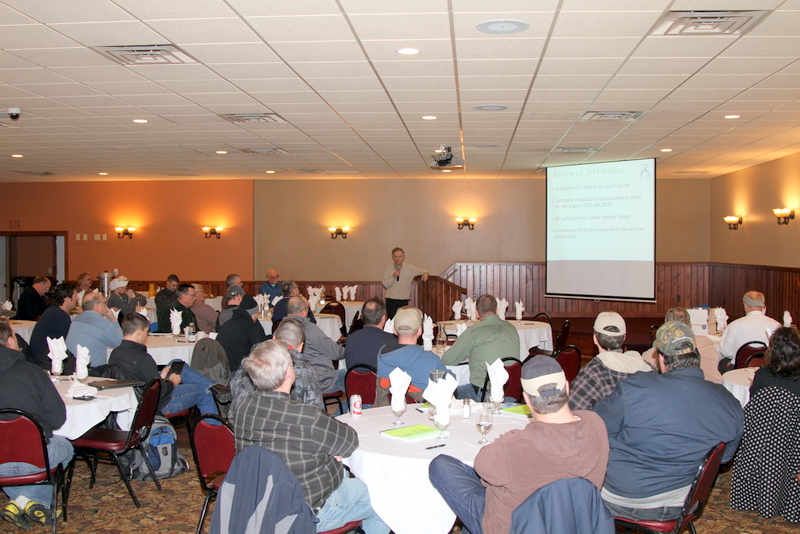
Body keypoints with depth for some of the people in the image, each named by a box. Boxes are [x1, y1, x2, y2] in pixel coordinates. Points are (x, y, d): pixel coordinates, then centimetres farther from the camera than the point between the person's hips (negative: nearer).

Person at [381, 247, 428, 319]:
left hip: (404, 300, 0)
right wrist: (393, 276, -16)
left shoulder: (410, 268, 1)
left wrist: (425, 273, -13)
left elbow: (421, 271, 10)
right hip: (391, 300, 0)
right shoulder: (388, 269, 2)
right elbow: (385, 284, -2)